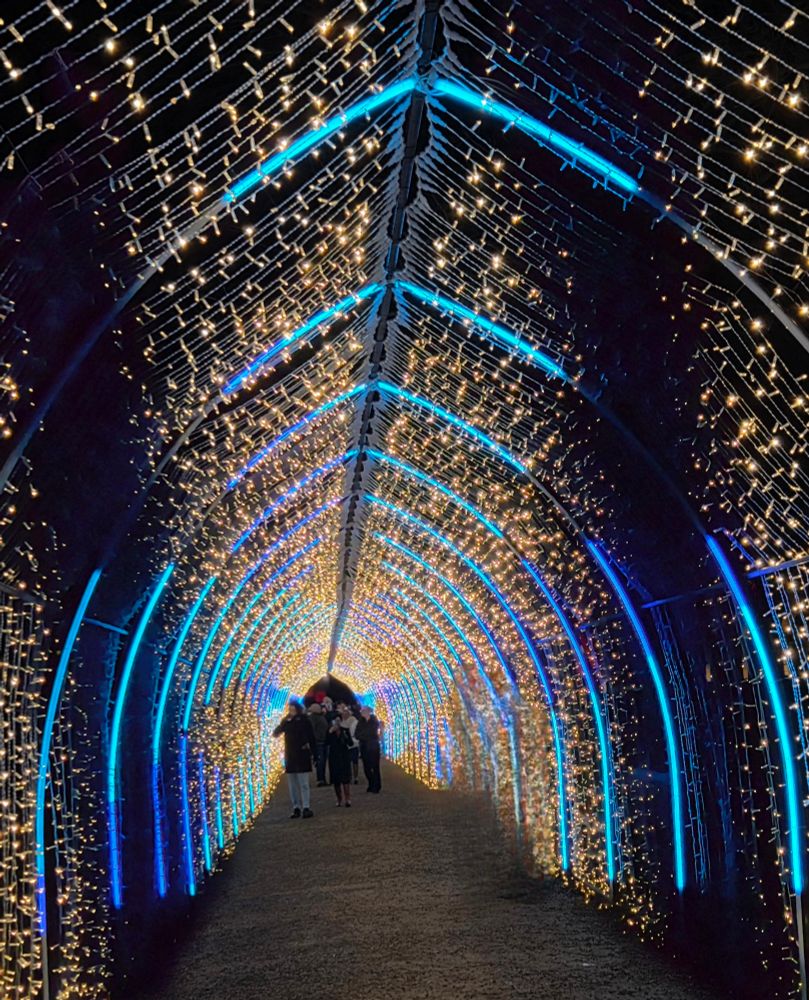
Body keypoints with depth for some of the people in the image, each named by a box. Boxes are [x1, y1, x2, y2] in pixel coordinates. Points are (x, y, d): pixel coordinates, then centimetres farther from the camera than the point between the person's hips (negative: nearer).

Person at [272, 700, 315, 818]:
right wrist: (284, 722, -10)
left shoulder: (303, 719, -3)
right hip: (290, 755, 4)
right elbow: (275, 734, 2)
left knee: (303, 783, -5)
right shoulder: (286, 721, 7)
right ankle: (296, 808, 9)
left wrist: (311, 750, -9)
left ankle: (305, 807, -6)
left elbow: (311, 736, -2)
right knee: (292, 785, 5)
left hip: (302, 755, -4)